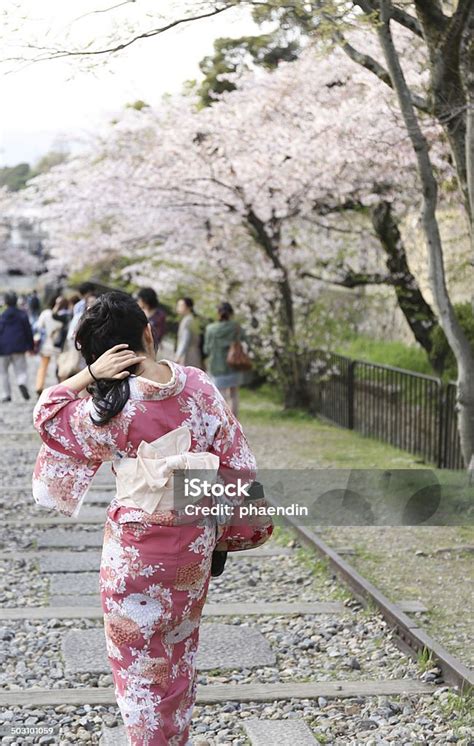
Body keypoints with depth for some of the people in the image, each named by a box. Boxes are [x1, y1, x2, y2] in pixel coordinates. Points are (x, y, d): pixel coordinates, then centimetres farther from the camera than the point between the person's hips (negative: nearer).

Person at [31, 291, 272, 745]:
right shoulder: (199, 387, -10)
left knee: (138, 662, 13)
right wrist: (229, 525, 10)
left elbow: (47, 416, -4)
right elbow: (234, 462, -3)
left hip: (136, 548, -4)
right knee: (180, 655, 23)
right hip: (195, 542, 5)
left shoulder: (115, 407, -20)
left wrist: (89, 375, -13)